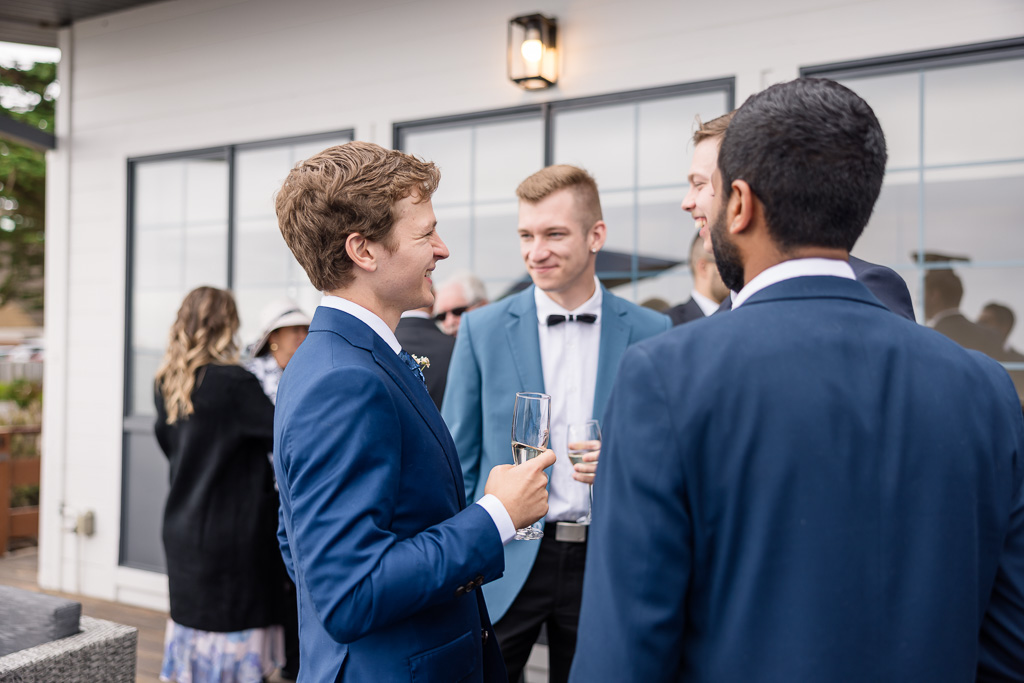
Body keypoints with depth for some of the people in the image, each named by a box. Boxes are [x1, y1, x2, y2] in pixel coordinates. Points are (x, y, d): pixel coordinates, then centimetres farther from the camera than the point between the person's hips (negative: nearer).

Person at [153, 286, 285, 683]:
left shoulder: (168, 385, 5)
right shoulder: (233, 383, -18)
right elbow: (283, 435, -15)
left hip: (183, 529, 7)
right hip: (231, 530, -7)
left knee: (192, 617, 17)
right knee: (233, 625, 1)